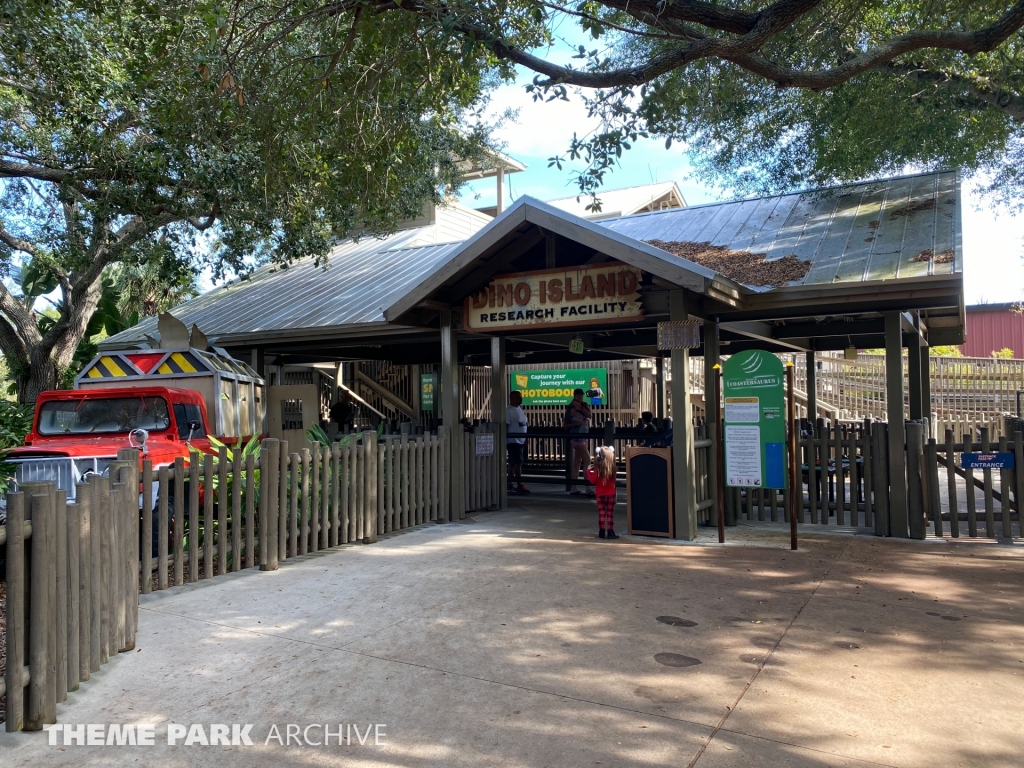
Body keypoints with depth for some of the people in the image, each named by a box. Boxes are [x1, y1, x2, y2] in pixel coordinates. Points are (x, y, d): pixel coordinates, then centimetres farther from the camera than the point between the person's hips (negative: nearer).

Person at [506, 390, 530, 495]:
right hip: (513, 441, -9)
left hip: (521, 441, 9)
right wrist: (505, 441, -21)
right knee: (518, 463, -9)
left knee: (513, 463, 11)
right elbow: (505, 426, -17)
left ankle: (510, 485, 15)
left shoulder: (520, 409, 15)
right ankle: (519, 485, -6)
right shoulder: (508, 410, -12)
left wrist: (525, 439, 19)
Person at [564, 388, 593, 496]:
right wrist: (577, 423, -18)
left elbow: (589, 415, -8)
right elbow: (565, 424, -7)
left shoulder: (584, 405, 9)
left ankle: (574, 488, 12)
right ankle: (588, 489, -15)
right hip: (576, 437, -7)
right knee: (587, 460, -13)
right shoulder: (570, 408, -6)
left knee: (577, 461, 8)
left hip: (584, 437, 7)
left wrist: (580, 407, -17)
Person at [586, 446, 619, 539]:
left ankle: (602, 532, 12)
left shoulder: (597, 469, -15)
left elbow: (593, 480, -11)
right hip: (611, 494, 1)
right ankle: (610, 532, 6)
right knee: (610, 514, 7)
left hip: (600, 495, -1)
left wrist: (589, 470, 0)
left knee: (601, 514, 9)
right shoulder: (613, 468, -10)